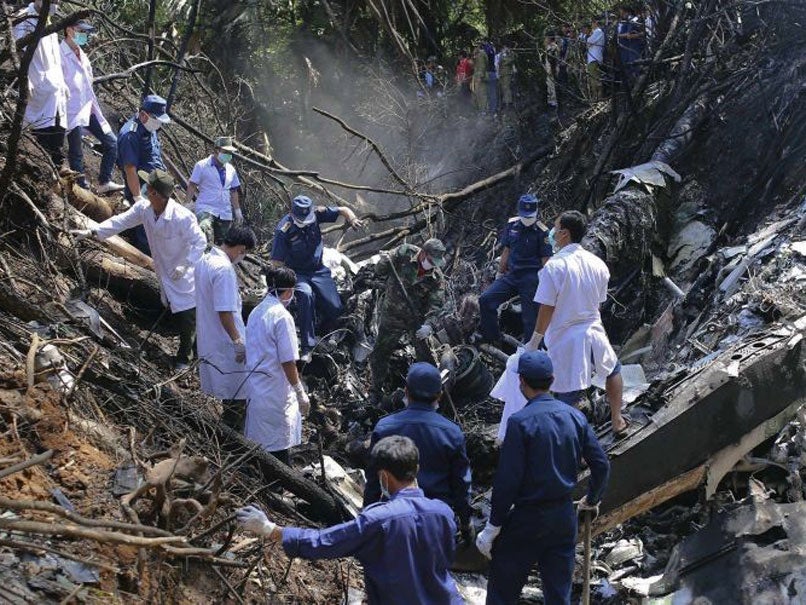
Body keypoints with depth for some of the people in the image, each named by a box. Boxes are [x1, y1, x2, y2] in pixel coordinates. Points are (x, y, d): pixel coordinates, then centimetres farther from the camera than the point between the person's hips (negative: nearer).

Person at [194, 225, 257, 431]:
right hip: (226, 342, -9)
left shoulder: (204, 260, 4)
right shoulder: (224, 269, -25)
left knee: (229, 388, 21)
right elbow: (225, 312, -26)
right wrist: (238, 342, -19)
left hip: (207, 336, 9)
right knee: (237, 391, 3)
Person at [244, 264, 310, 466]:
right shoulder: (282, 316, -17)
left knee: (260, 441, 17)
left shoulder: (256, 312, 7)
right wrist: (301, 394, -10)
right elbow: (287, 362, -18)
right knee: (279, 448, 2)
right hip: (276, 393, -8)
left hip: (255, 387, 8)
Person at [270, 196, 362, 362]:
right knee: (306, 295, -36)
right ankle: (307, 347, -32)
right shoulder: (284, 230, -20)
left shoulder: (316, 213, -10)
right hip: (297, 273, -4)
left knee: (335, 308, -8)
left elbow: (343, 210, -2)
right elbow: (277, 262, -17)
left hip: (318, 270, 4)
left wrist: (352, 219, -24)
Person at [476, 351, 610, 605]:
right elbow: (602, 465, 4)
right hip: (565, 517, 6)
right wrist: (592, 500, 22)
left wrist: (493, 527, -9)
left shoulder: (520, 422, -16)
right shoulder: (575, 417, 0)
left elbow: (507, 480, -17)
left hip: (527, 518, -5)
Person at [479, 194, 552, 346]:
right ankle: (492, 337, 7)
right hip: (511, 275, 5)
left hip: (530, 278, -5)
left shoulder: (541, 232, -7)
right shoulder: (512, 225, 7)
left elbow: (545, 259, -6)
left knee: (530, 316, -2)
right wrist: (500, 272, 16)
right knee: (485, 300, -6)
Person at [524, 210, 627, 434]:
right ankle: (617, 421, 40)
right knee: (613, 370, 32)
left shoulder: (554, 267, -17)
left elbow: (547, 309, -16)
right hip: (593, 331, 5)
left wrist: (535, 341, -6)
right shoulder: (597, 264, 0)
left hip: (564, 341, -5)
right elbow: (599, 301, 8)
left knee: (566, 399, 2)